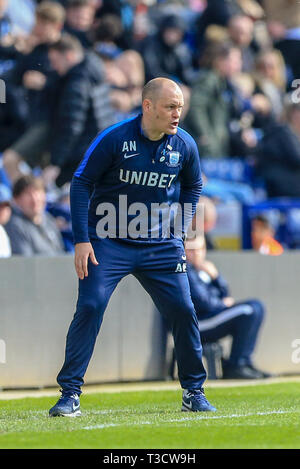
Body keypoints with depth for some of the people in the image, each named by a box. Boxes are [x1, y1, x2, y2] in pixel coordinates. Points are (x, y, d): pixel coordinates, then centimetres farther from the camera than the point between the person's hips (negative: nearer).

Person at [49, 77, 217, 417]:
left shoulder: (184, 145, -2)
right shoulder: (114, 139, -13)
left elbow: (192, 186, 18)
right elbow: (81, 184, -7)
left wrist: (180, 231, 8)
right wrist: (82, 240, -11)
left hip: (162, 245, 3)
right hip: (109, 242, -3)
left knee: (183, 311, -1)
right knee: (90, 307, -13)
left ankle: (193, 392, 16)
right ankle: (70, 394, -6)